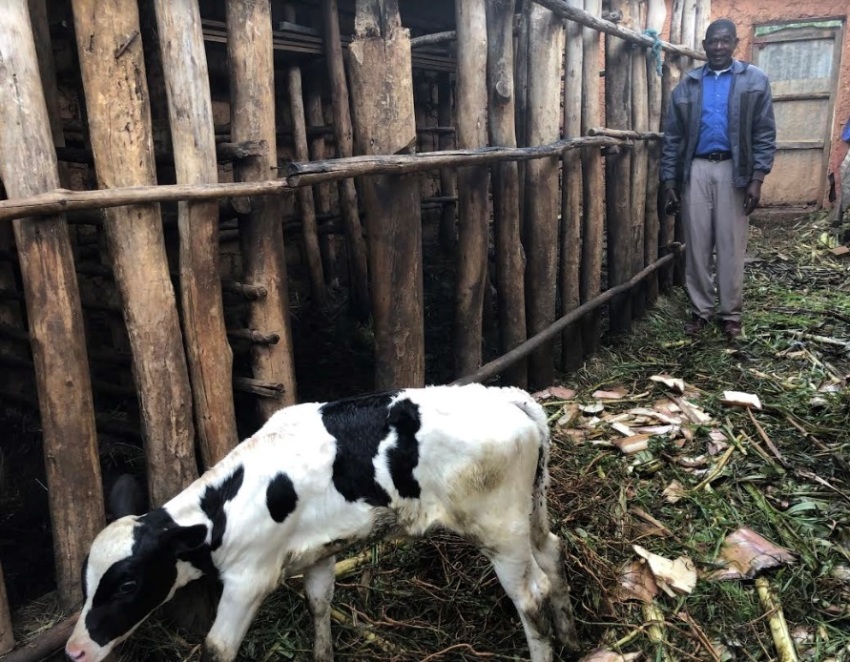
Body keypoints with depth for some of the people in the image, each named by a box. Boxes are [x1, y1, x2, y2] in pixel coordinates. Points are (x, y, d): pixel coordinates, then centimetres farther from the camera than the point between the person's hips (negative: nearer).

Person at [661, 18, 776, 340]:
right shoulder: (687, 85, 8)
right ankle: (700, 309, 15)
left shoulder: (755, 80, 3)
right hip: (695, 170, 2)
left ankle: (731, 313, 13)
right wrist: (668, 182, 1)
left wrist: (757, 178, -9)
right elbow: (672, 137, 7)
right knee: (697, 244, 4)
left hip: (733, 170, -1)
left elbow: (765, 134, 0)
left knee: (731, 245, 2)